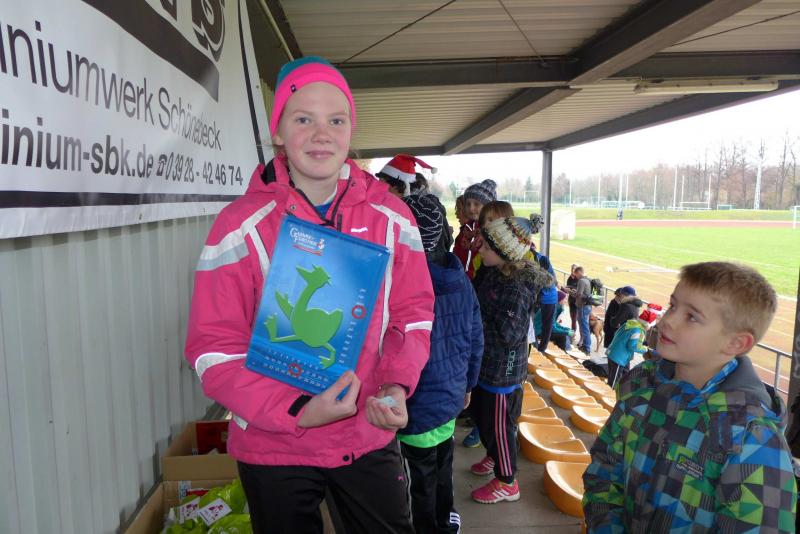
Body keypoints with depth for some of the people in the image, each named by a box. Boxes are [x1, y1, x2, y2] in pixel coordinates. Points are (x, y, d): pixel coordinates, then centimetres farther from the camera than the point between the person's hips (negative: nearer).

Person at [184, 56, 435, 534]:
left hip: (371, 439, 3)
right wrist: (298, 411, -25)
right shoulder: (241, 225, -14)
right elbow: (213, 349, -13)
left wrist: (396, 385, -14)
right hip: (274, 450, -2)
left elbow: (413, 314, 3)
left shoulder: (391, 216, -4)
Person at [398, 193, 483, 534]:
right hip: (452, 396, 7)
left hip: (420, 406, -7)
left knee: (422, 481, 13)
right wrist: (467, 385, 19)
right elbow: (476, 339, 6)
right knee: (443, 466, 27)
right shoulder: (460, 279, -3)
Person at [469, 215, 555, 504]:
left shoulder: (516, 290, -28)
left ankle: (506, 483, 27)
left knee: (498, 425, 7)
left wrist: (476, 322, -17)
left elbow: (508, 335, -27)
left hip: (503, 370, -9)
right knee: (480, 412, 26)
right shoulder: (496, 274, -1)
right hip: (486, 362, 9)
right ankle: (494, 457, 50)